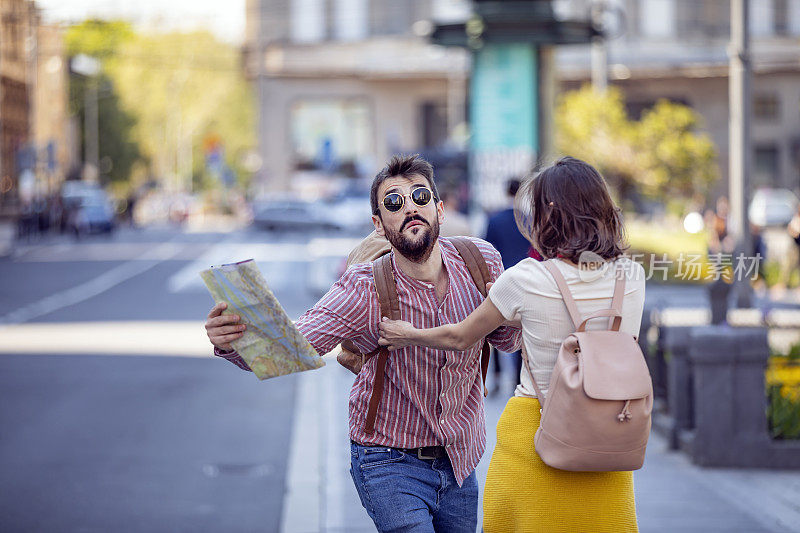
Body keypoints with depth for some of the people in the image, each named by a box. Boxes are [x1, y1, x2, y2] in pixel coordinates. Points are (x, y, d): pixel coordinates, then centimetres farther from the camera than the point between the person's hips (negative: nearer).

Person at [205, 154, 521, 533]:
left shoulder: (480, 261, -9)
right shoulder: (364, 289, -20)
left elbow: (509, 342, 5)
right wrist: (231, 342, -49)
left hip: (459, 461, 5)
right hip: (391, 462, -4)